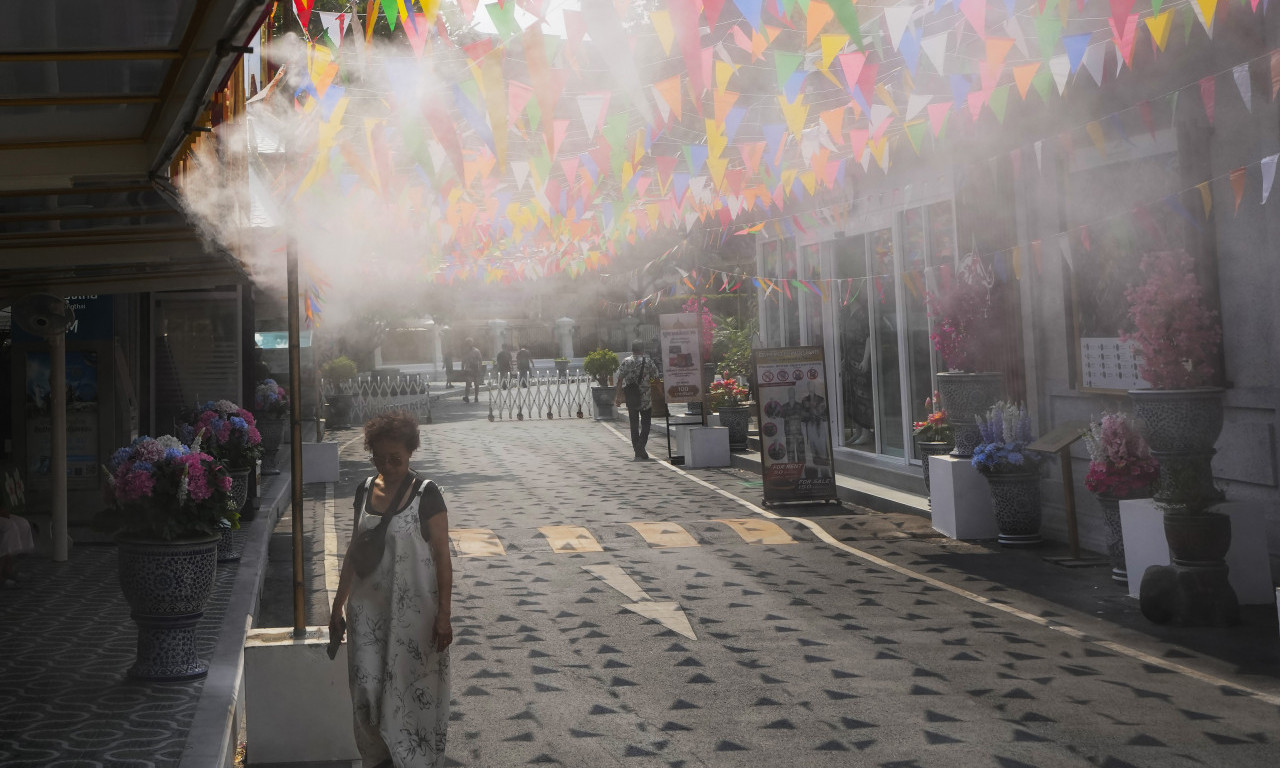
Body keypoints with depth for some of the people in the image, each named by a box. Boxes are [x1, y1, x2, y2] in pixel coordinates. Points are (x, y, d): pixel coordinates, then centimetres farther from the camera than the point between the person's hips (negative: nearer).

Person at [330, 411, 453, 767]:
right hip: (369, 608, 5)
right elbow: (354, 550, 11)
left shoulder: (425, 494, -12)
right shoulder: (365, 490, 3)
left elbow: (442, 556, -10)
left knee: (413, 688, 4)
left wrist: (444, 615, -13)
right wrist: (338, 605, 12)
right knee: (368, 686, 9)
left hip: (414, 611, -5)